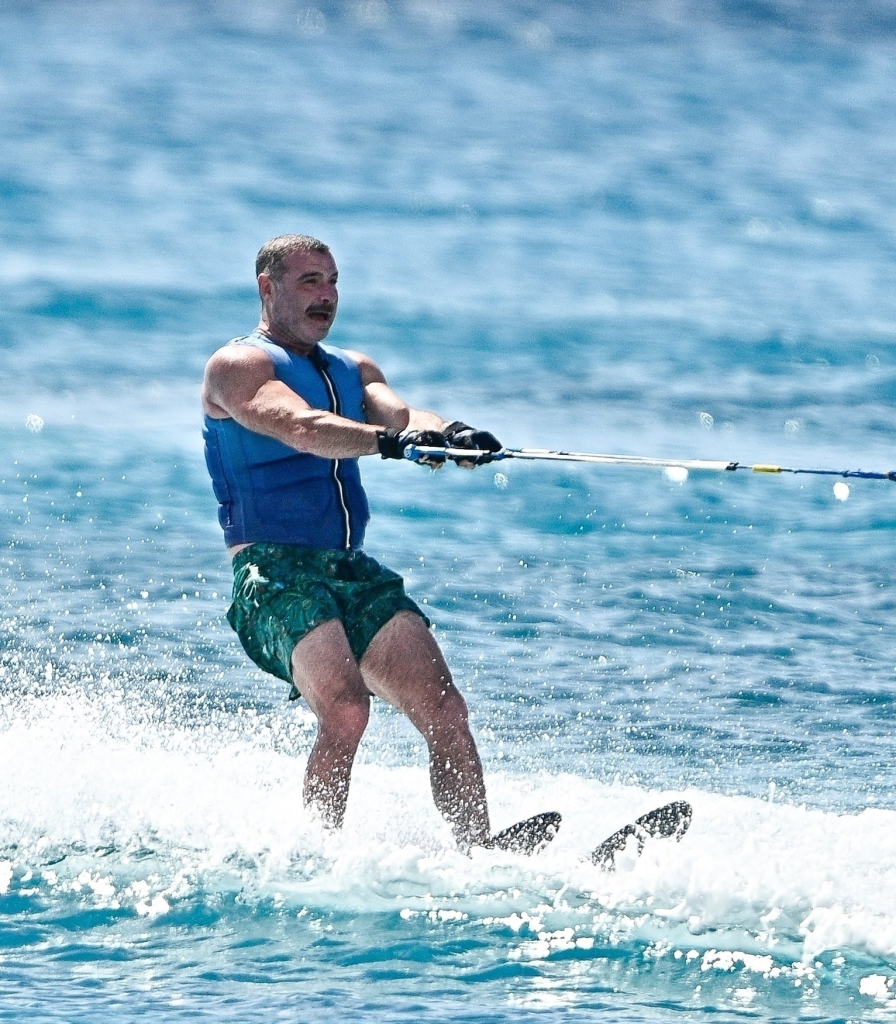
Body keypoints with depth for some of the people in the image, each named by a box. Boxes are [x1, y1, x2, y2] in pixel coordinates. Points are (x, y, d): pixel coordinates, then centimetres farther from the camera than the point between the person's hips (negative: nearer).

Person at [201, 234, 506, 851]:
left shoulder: (353, 369, 21)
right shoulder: (237, 366, -1)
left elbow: (402, 415, -1)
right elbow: (300, 428, -21)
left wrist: (446, 434, -25)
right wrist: (392, 441, -38)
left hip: (354, 570, 7)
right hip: (275, 572, -7)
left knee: (447, 713, -9)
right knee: (346, 710, -27)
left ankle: (480, 854, -11)